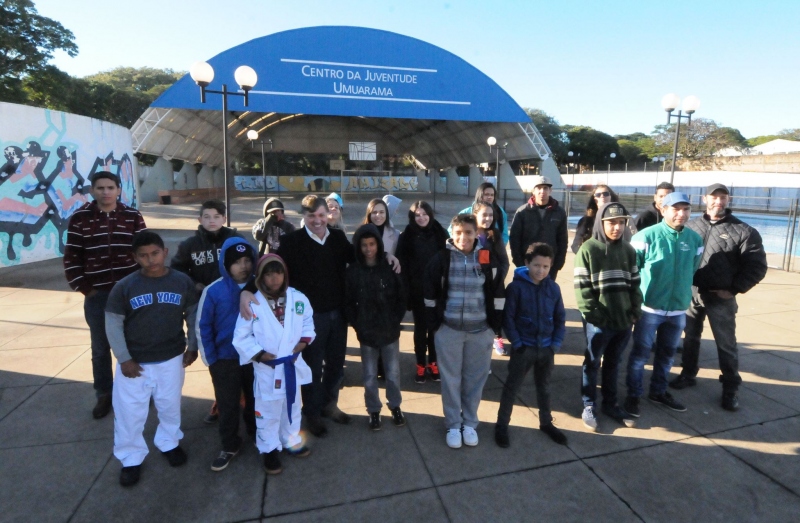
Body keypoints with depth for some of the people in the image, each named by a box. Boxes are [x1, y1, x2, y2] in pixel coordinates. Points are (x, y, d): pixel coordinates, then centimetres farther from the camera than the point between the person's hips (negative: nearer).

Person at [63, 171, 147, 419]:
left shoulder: (133, 217, -1)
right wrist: (84, 288, -4)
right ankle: (104, 395, 27)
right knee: (100, 348, 11)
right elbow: (71, 259, 0)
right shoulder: (79, 218, -3)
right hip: (97, 295, 0)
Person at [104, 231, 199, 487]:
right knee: (129, 412, 10)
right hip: (134, 362, -1)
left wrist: (192, 347, 0)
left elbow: (193, 316, 2)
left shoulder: (183, 282, -9)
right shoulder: (124, 287, -12)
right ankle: (131, 458, 32)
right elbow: (113, 324, -7)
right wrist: (124, 359, -9)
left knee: (170, 406, 19)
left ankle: (169, 443, 43)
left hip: (172, 359, 1)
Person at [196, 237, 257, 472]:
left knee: (256, 400, 19)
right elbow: (202, 327, -6)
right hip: (225, 359, -2)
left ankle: (257, 434, 43)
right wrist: (210, 360, -5)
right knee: (228, 405, 11)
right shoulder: (213, 291, -13)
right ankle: (230, 446, 31)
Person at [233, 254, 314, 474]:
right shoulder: (252, 304, -16)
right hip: (267, 369, -4)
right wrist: (259, 354, -16)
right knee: (268, 412, 11)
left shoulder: (298, 299, -5)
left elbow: (308, 323, 10)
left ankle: (291, 441, 43)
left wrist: (303, 342, -4)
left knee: (292, 406, 22)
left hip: (293, 365, 4)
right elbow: (241, 337, -11)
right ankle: (270, 449, 31)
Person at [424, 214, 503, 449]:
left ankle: (469, 423, 30)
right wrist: (434, 322, -1)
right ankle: (453, 425, 26)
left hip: (480, 330, 1)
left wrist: (495, 323, 2)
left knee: (475, 379, 12)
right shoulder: (442, 258, -6)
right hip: (449, 329, -1)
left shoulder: (487, 258, -3)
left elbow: (495, 292, 4)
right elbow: (430, 289, 0)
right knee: (451, 379, 9)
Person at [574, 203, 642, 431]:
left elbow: (634, 283, 12)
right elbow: (581, 286, -11)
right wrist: (590, 312, -15)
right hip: (599, 321, -4)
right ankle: (589, 406, 23)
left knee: (613, 363, 18)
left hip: (623, 319, 5)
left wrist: (635, 311, 4)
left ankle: (610, 403, 33)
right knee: (592, 363, 9)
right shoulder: (588, 249, -8)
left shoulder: (628, 250, 7)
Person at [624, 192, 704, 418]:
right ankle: (633, 395, 20)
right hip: (650, 307, -5)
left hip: (679, 308, 5)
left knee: (667, 353, 18)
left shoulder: (695, 239, 2)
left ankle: (658, 391, 36)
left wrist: (683, 292, 15)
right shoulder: (647, 236, -13)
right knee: (640, 353, 5)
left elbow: (693, 270, 15)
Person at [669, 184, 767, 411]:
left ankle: (730, 389, 20)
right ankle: (688, 374, 33)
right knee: (690, 337, 16)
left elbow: (757, 267, -5)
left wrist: (733, 289, -10)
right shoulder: (692, 225, 3)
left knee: (726, 344, 6)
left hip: (721, 298, -3)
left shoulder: (743, 231, -6)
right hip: (691, 293, 3)